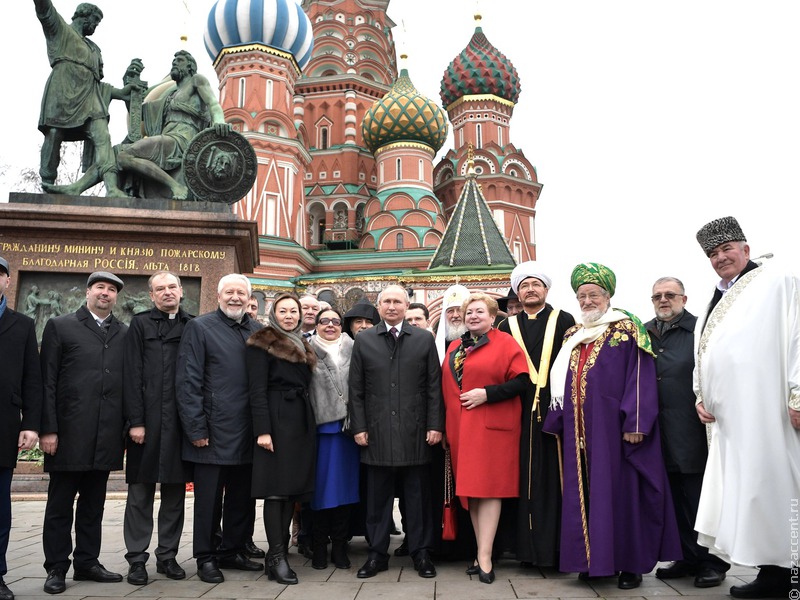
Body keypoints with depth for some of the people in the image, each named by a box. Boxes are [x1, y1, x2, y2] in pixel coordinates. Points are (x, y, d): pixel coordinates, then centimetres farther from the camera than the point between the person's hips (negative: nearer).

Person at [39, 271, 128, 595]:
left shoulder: (125, 334, 11)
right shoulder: (60, 326, 3)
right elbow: (47, 382, -2)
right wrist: (48, 429, -8)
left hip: (106, 437, 3)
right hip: (69, 434, -3)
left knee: (93, 504, 12)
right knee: (60, 504, 7)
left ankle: (87, 563, 23)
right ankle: (56, 568, 18)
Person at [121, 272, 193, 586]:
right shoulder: (140, 324, 4)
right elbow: (132, 374, -3)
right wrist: (136, 421, -10)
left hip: (181, 421, 2)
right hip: (147, 420, -2)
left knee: (175, 493, 9)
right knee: (141, 493, 4)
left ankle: (168, 556, 20)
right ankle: (137, 559, 14)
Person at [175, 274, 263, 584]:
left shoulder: (258, 331, 10)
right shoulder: (199, 327, -2)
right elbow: (187, 382, -7)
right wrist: (196, 429, -12)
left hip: (247, 433, 5)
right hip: (213, 431, -5)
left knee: (241, 497, 14)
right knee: (209, 499, 6)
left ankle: (232, 551, 29)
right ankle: (206, 557, 20)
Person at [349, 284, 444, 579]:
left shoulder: (424, 339, 5)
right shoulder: (363, 340, 7)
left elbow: (434, 387, 2)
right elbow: (356, 389, 5)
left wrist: (435, 425, -4)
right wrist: (359, 427, -1)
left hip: (415, 431, -1)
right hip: (377, 432, 1)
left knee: (418, 495, 7)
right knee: (378, 496, 9)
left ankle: (421, 552, 19)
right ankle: (377, 553, 20)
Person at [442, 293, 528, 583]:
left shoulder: (505, 343, -3)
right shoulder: (454, 348, 15)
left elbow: (521, 382, -9)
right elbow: (446, 385, 18)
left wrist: (486, 393, -18)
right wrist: (446, 423, 8)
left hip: (492, 426, -6)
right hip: (460, 426, 6)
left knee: (488, 487, -5)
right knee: (470, 487, 8)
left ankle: (484, 556, 0)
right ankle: (482, 550, 17)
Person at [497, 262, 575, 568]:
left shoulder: (564, 321, 6)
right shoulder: (507, 326, 12)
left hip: (556, 409, -2)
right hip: (521, 413, 2)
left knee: (556, 477, 1)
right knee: (526, 479, 4)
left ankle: (558, 546, 11)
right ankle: (528, 546, 13)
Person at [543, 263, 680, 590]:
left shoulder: (627, 330, -3)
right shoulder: (573, 336, 15)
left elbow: (640, 377, -10)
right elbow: (562, 382, 17)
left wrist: (635, 423, -18)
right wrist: (558, 421, 11)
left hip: (614, 426, -5)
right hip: (580, 430, 6)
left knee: (620, 490, 0)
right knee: (585, 492, 9)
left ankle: (630, 563, 12)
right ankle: (593, 558, 19)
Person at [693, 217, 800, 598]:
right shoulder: (716, 303, 21)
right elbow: (702, 358, 24)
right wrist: (701, 397, 10)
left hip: (766, 410, -7)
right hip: (729, 419, 7)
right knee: (741, 488, 7)